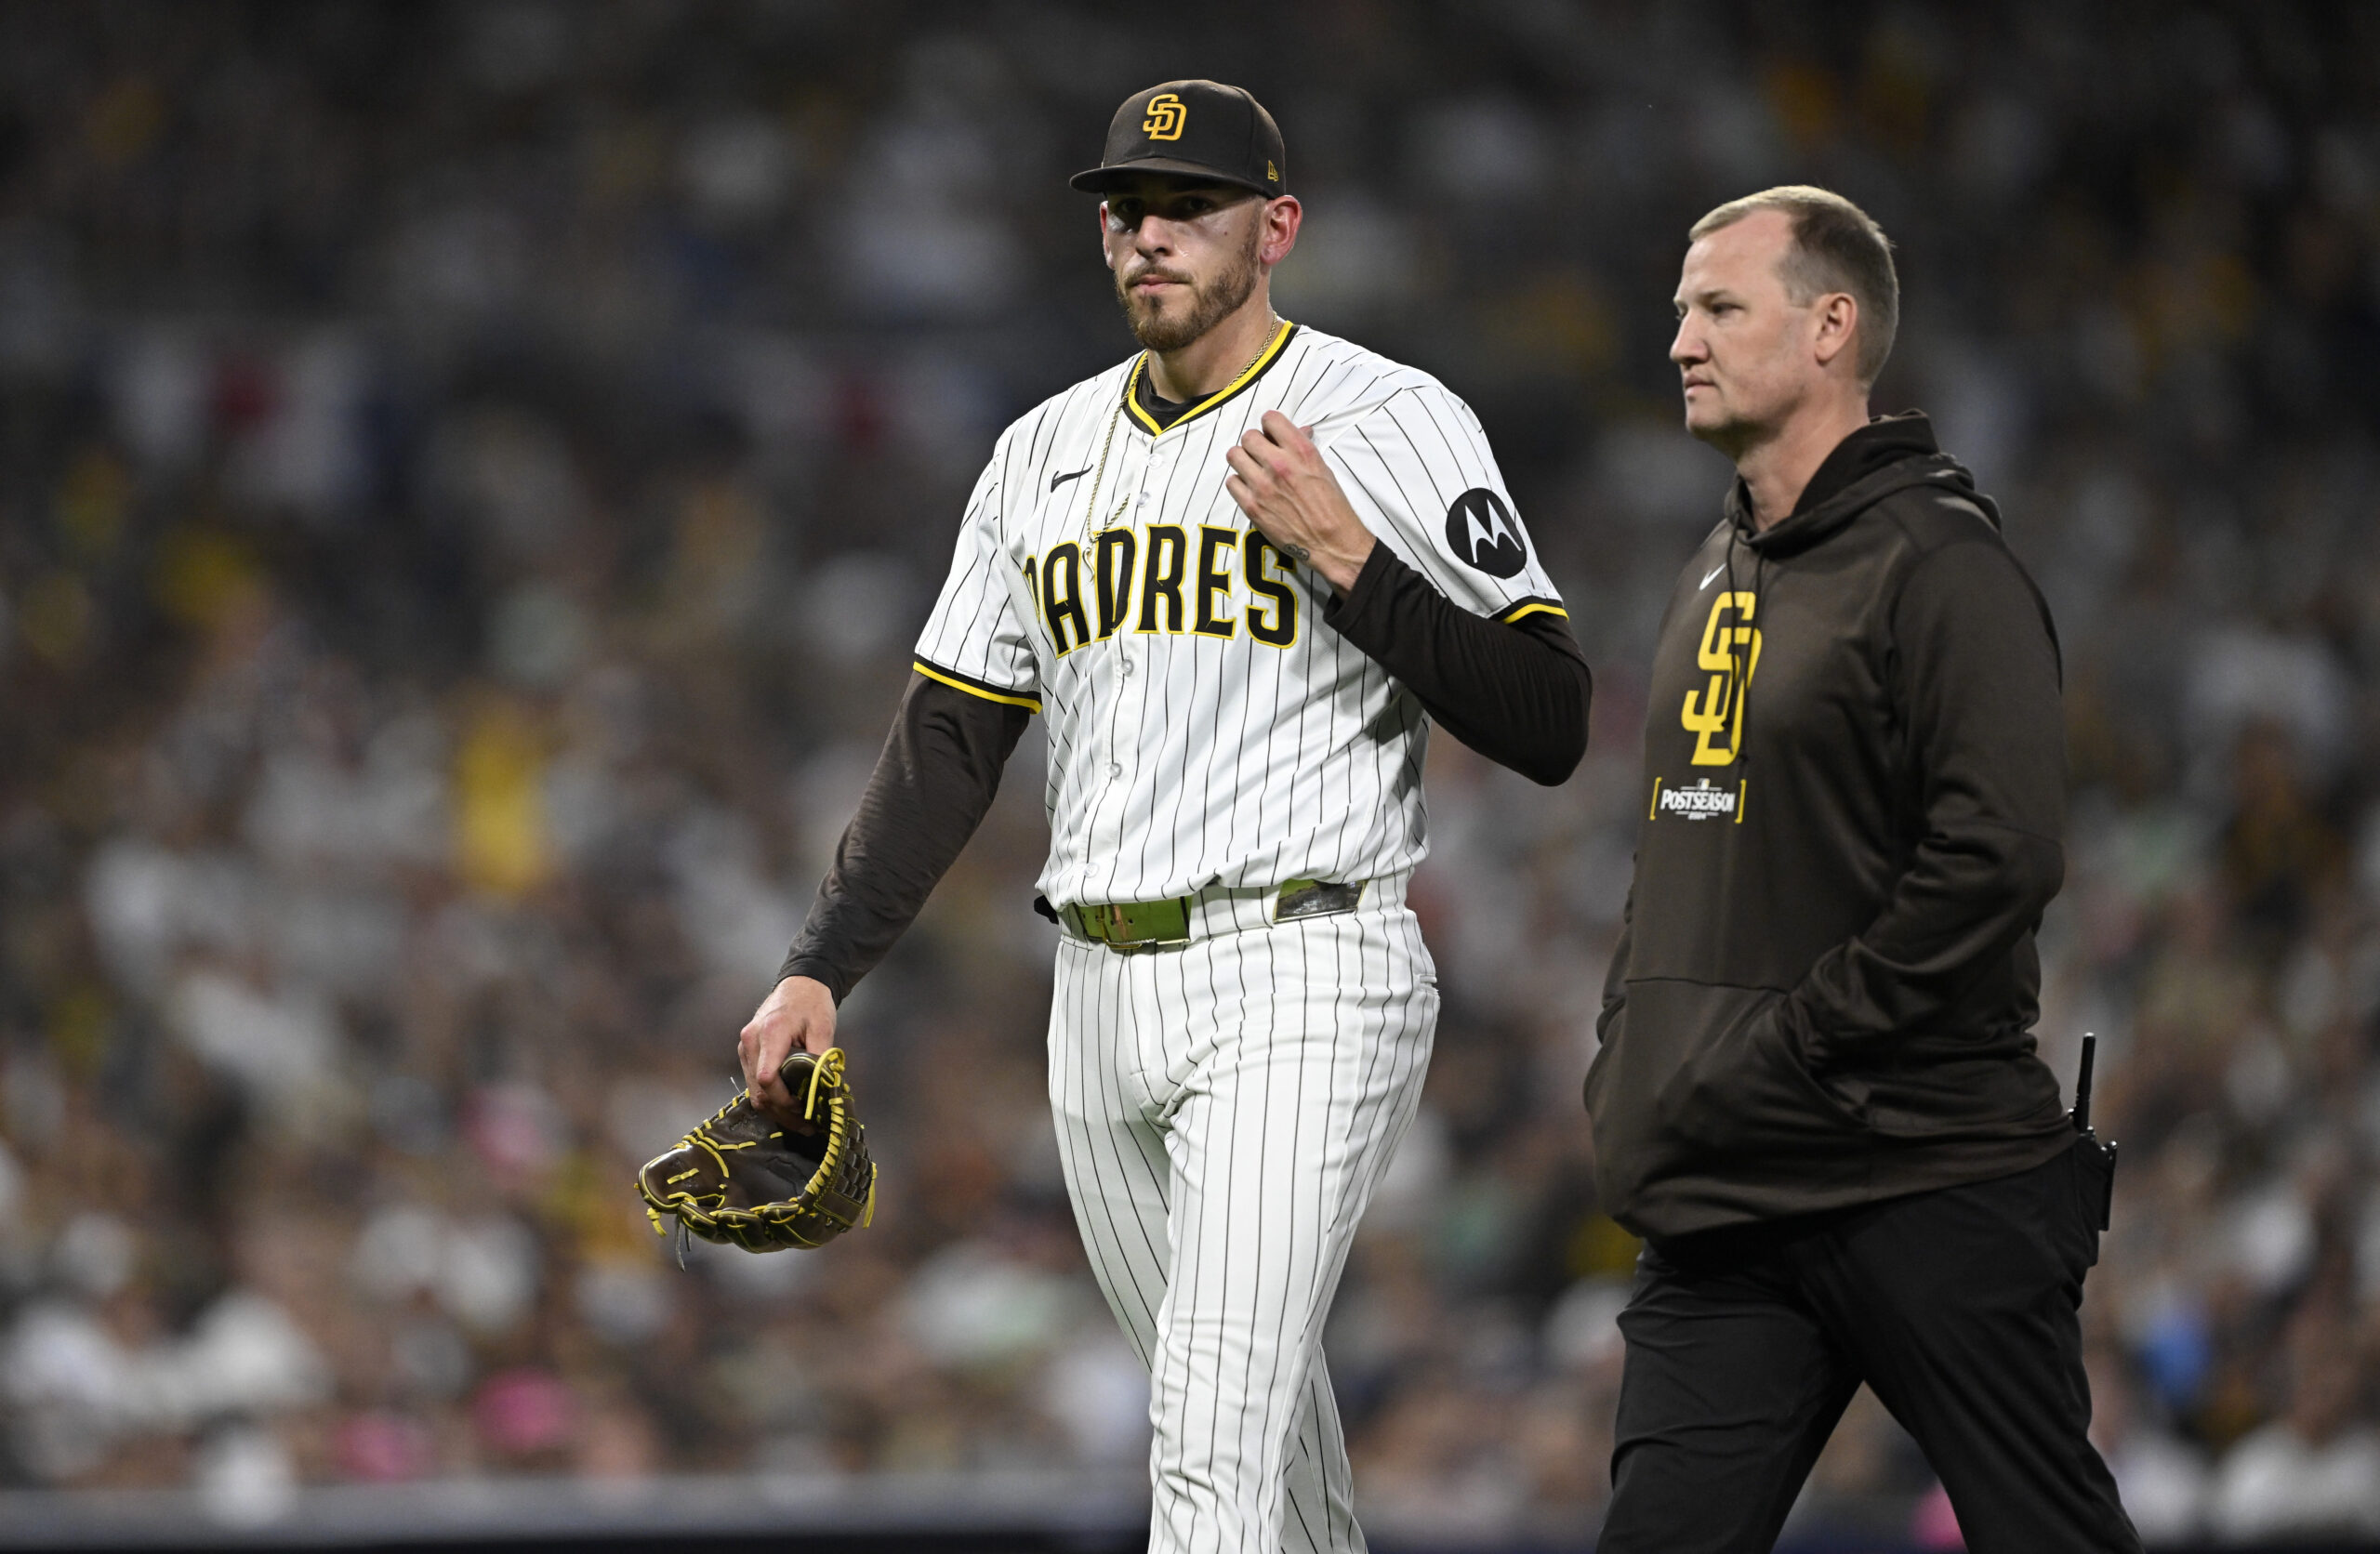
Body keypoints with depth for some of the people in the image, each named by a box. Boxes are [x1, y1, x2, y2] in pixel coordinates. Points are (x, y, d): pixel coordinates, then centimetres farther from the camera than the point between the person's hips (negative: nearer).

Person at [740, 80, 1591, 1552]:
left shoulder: (1393, 423, -4)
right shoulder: (1047, 452, 15)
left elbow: (1548, 725, -9)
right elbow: (948, 742, 17)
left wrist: (1348, 555, -18)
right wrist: (823, 970, 7)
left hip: (1296, 987, -7)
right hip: (1101, 996, 7)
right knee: (1259, 1430, 13)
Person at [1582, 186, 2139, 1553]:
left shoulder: (1938, 561, -10)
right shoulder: (1723, 569, 17)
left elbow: (2001, 857, -20)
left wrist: (1783, 1049, -18)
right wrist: (1633, 1044, 11)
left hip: (1931, 1187, -8)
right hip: (1725, 1204, 8)